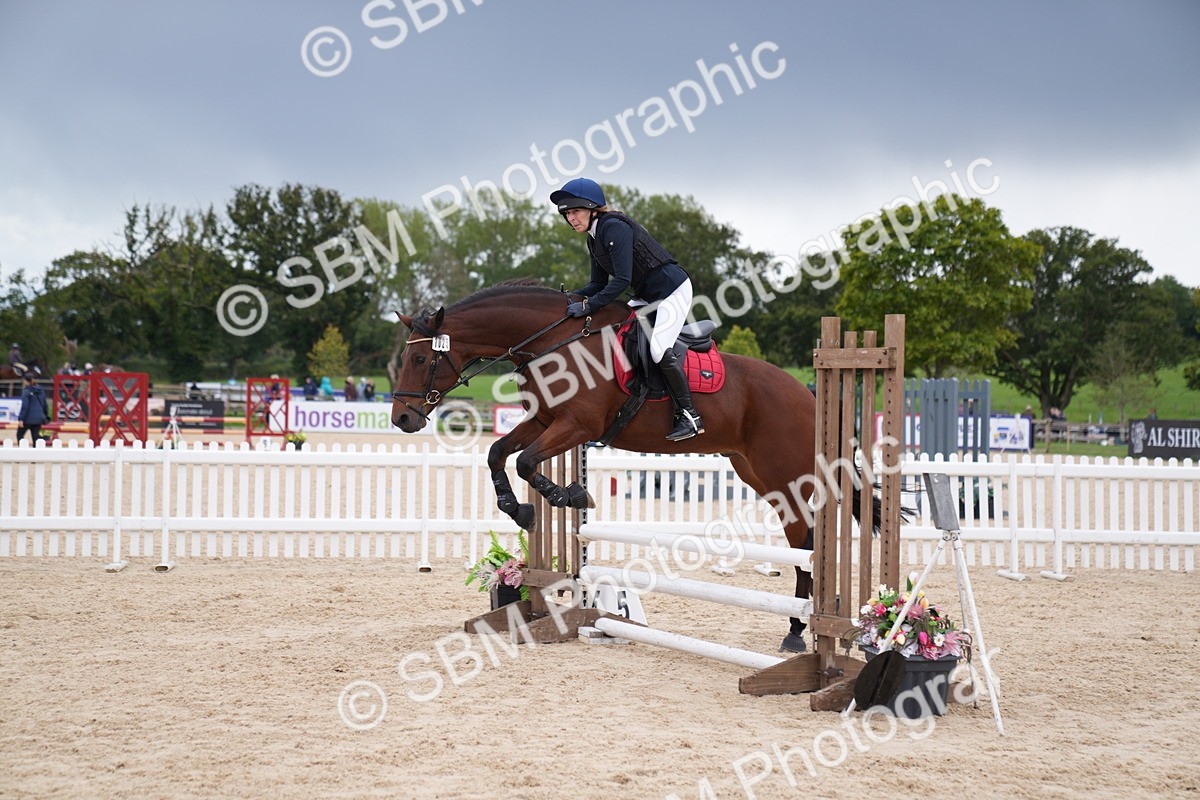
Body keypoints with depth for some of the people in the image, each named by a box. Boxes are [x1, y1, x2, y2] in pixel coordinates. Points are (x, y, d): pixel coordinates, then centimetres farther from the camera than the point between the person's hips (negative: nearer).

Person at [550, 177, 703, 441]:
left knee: (659, 350, -22)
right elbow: (598, 284, 12)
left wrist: (589, 305, -26)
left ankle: (689, 417, -14)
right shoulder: (594, 239, 10)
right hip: (647, 296, 11)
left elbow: (621, 280, -26)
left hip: (672, 289, -11)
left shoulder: (615, 228, -20)